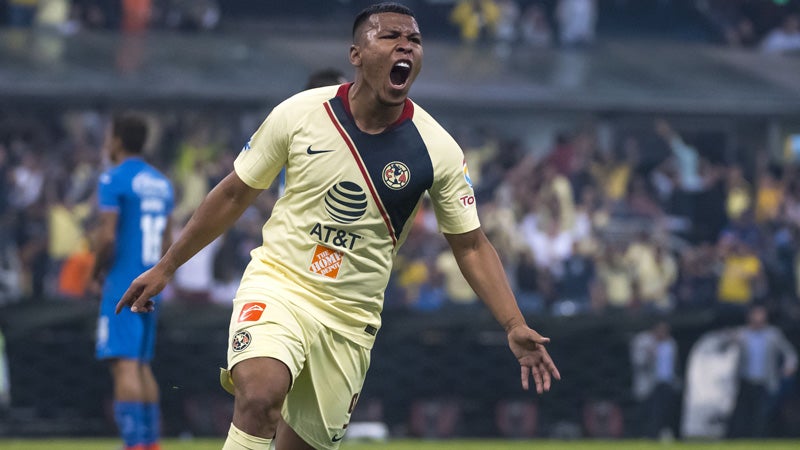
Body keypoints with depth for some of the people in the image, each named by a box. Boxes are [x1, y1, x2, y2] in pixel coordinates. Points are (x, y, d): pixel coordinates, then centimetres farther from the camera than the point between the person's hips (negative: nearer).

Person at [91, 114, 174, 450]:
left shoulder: (113, 180, -10)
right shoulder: (161, 182, 15)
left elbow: (107, 236, -17)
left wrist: (97, 272, -2)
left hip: (122, 285, -8)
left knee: (125, 365, -11)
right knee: (142, 365, 15)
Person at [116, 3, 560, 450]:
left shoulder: (437, 150, -6)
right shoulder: (298, 115, -8)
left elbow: (471, 245, 3)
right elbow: (234, 195, 5)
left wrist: (515, 326, -9)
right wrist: (166, 267, 9)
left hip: (351, 317, 2)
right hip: (278, 283, -2)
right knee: (260, 394, -30)